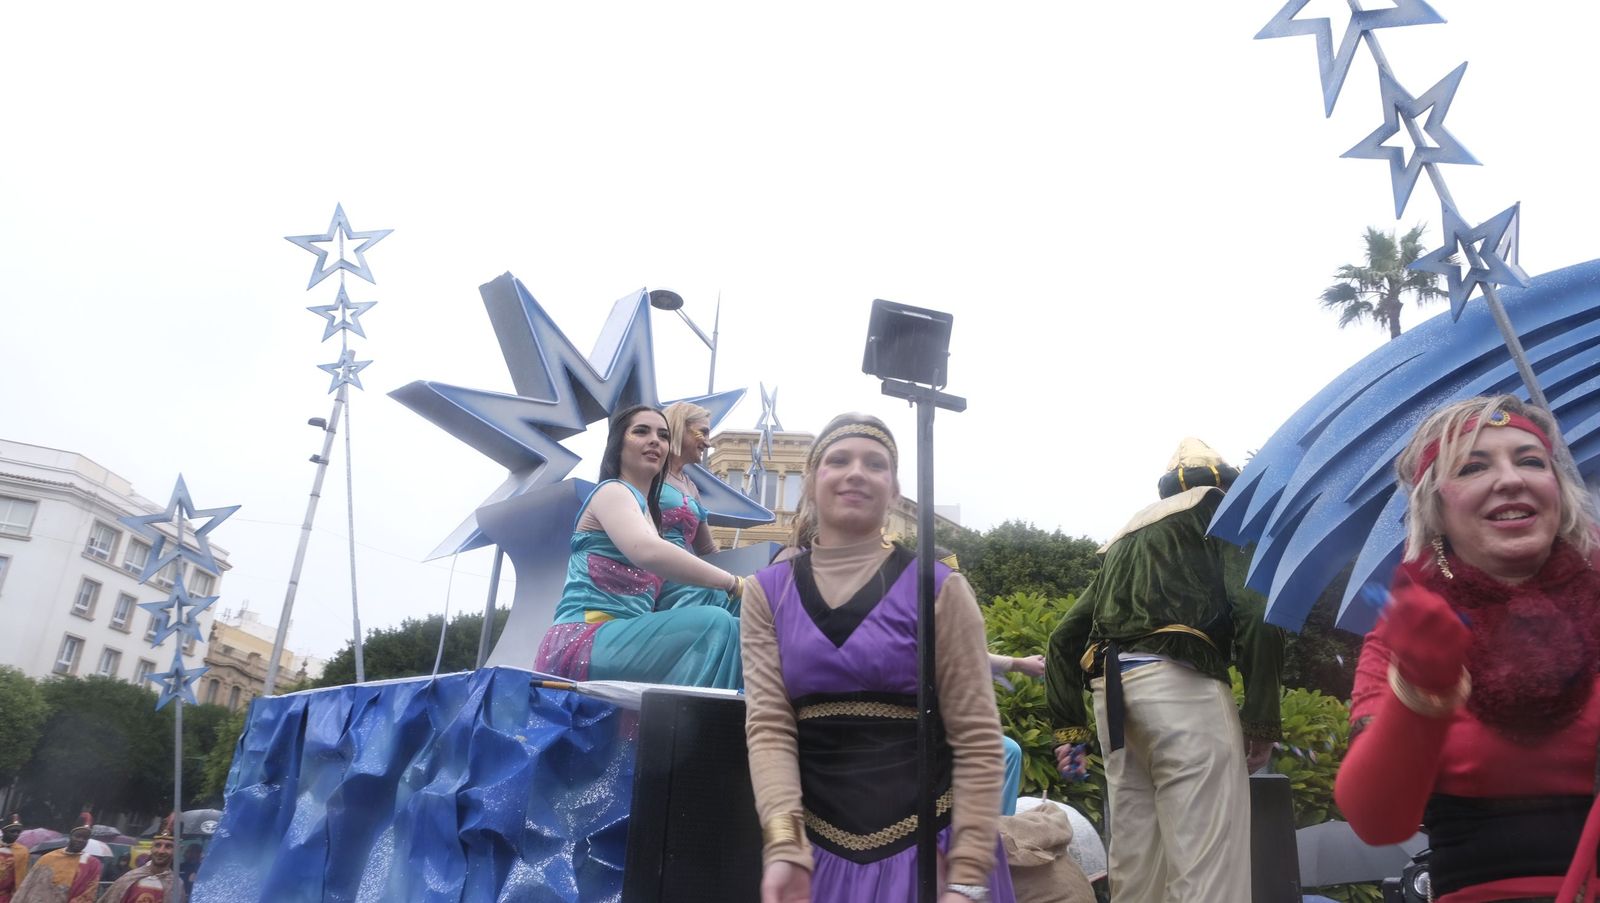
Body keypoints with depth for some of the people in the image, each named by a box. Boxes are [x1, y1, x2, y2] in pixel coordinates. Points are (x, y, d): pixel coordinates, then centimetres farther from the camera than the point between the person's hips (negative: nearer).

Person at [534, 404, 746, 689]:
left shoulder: (646, 509, 25)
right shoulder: (612, 491, -2)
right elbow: (647, 552, -25)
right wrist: (733, 583, -21)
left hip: (614, 639, 9)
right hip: (582, 642, -9)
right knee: (715, 623, -27)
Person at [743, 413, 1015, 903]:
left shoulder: (938, 589, -5)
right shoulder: (767, 593, 2)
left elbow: (976, 736, -6)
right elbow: (768, 724, -6)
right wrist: (783, 847, -20)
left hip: (927, 847, -1)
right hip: (817, 849, 2)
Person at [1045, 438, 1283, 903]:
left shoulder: (1125, 538, 29)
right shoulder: (1220, 508, 12)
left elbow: (1063, 637, 24)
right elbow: (1255, 608, -6)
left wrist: (1069, 727, 23)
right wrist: (1261, 716, -4)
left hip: (1111, 690, 7)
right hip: (1180, 682, -6)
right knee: (1209, 864, -8)